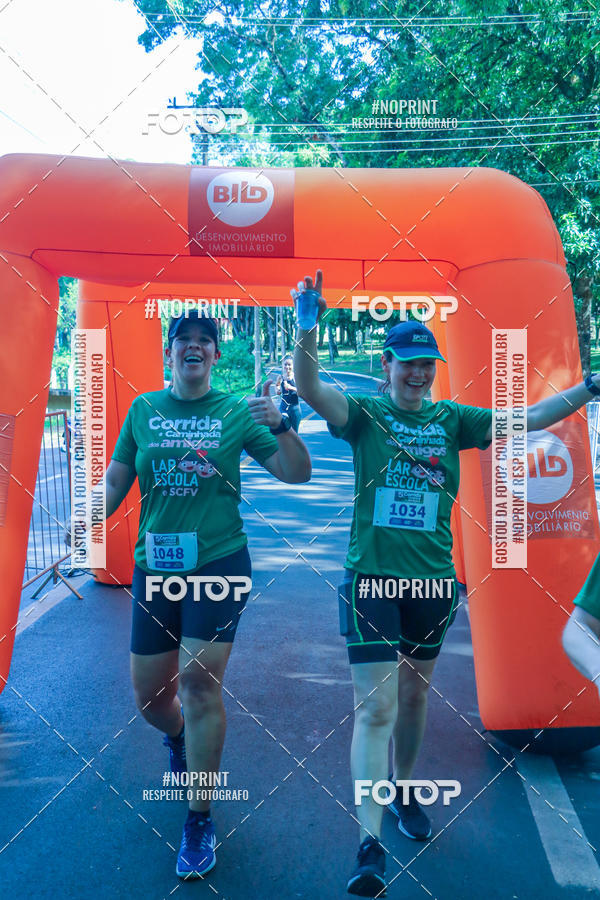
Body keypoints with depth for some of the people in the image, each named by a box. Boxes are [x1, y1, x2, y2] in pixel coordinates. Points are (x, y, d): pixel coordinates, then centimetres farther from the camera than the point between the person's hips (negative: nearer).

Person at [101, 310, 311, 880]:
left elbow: (297, 473, -2)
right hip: (154, 566, 3)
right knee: (148, 696, 9)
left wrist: (278, 426, -19)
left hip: (219, 562, -2)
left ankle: (199, 821, 11)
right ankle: (178, 739, 47)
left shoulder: (236, 413, 0)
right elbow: (114, 481, 10)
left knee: (199, 682, -8)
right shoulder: (143, 409, 5)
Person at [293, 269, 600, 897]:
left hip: (432, 578, 4)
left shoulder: (451, 419, 5)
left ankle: (403, 792, 41)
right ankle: (370, 843, 2)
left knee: (414, 694, 19)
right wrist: (307, 326, -34)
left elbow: (528, 419, 2)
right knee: (375, 706, -6)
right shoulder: (364, 414, -3)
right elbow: (309, 388, -19)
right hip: (372, 575, -3)